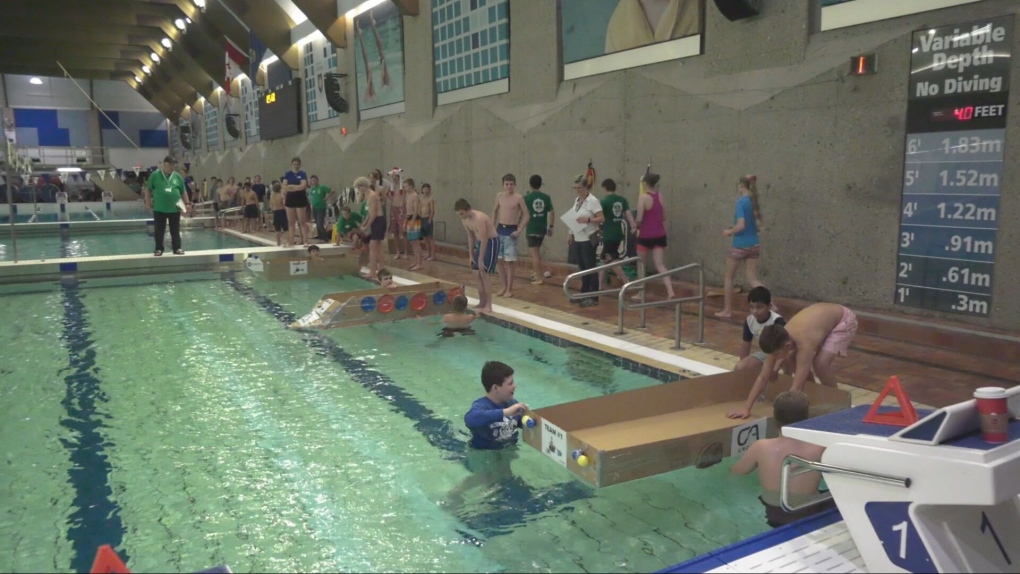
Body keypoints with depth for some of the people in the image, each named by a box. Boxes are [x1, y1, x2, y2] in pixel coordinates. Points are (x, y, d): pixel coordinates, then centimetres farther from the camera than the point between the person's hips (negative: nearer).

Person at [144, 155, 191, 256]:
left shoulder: (177, 176, 6)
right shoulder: (155, 175, -1)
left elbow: (183, 191, 11)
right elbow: (148, 189, 4)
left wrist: (187, 203, 5)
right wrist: (148, 202, -1)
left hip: (175, 209, 2)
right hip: (159, 209, -2)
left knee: (175, 230, 6)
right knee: (159, 231, 3)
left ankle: (177, 248, 14)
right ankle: (159, 249, 11)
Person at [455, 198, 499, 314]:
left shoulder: (479, 218, -28)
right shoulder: (464, 220, -2)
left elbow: (484, 240, -26)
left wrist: (480, 259, -23)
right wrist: (471, 255, 8)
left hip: (491, 242, -9)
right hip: (481, 243, 9)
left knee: (484, 274, -12)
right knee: (477, 275, 7)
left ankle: (488, 306, -7)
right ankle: (482, 303, 17)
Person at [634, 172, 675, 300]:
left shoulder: (643, 197, -13)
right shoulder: (660, 196, 5)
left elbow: (639, 219, -17)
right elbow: (664, 217, 11)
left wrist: (636, 225, 3)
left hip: (646, 235, -5)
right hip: (659, 235, 5)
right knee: (659, 264, 3)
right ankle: (670, 291, -12)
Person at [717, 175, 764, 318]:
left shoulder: (741, 202, -15)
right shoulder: (755, 202, 7)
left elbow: (741, 225, -23)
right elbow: (758, 225, 11)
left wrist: (729, 231, -4)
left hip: (740, 245, -6)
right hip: (754, 245, 6)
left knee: (729, 277, 12)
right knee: (752, 279, 8)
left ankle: (727, 310, 20)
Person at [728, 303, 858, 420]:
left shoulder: (804, 344, -42)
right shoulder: (778, 341, -22)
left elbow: (796, 387, -43)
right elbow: (762, 378, -19)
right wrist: (746, 409, -22)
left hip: (844, 320, -7)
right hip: (823, 316, 7)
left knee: (820, 363, -24)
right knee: (795, 360, -3)